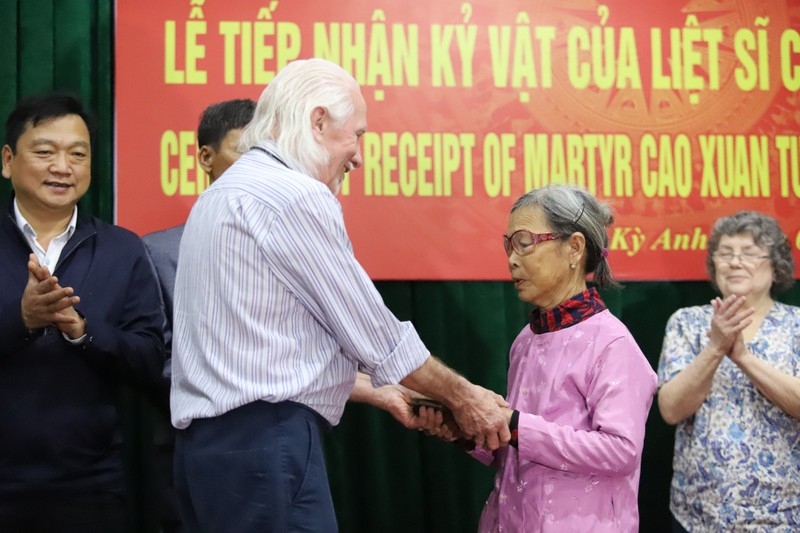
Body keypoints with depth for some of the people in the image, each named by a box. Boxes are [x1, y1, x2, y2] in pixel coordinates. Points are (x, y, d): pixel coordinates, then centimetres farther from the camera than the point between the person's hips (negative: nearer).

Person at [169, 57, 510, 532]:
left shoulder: (230, 193, 18)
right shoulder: (296, 195, -12)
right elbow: (371, 331, -8)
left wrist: (379, 392, 26)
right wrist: (462, 396, 6)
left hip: (217, 440, 10)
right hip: (265, 443, -10)